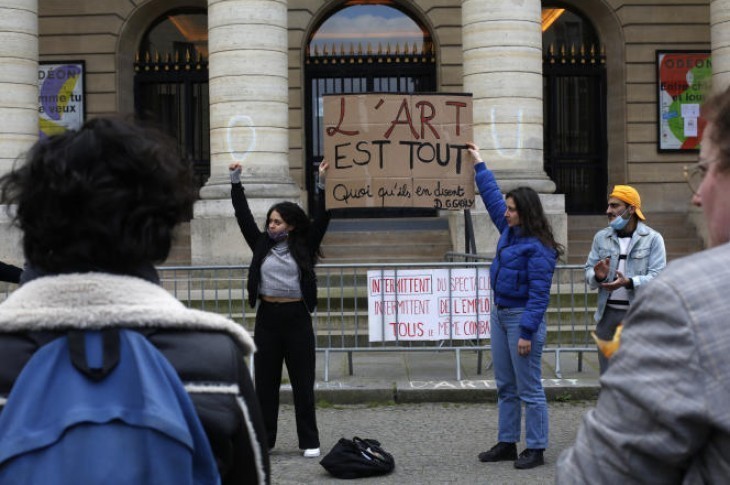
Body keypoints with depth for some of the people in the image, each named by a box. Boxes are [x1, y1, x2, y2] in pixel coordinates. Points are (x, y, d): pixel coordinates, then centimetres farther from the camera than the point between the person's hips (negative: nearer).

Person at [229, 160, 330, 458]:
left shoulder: (303, 247, 1)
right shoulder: (261, 244, 7)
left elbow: (322, 220, -6)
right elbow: (243, 216, 4)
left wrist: (323, 183, -14)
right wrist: (235, 182, -1)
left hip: (297, 317, -2)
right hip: (267, 317, 3)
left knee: (303, 382, 3)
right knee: (265, 381, 7)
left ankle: (309, 442, 10)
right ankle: (264, 439, 17)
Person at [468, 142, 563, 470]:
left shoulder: (538, 248, -18)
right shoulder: (509, 230, 7)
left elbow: (539, 295, -20)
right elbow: (492, 197, 22)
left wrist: (526, 333, -23)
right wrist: (478, 164, 27)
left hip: (522, 318, -9)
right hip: (499, 314, 9)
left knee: (529, 389, -2)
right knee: (505, 387, 15)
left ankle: (535, 449, 6)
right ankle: (507, 444, 23)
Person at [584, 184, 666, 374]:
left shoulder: (652, 238, -2)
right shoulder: (601, 237, 9)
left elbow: (658, 276, -11)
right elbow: (588, 271, 7)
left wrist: (629, 282, -26)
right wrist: (598, 276, -16)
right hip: (608, 313, 4)